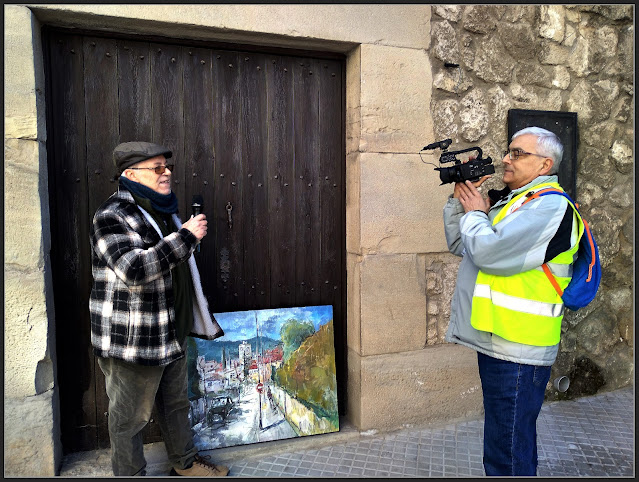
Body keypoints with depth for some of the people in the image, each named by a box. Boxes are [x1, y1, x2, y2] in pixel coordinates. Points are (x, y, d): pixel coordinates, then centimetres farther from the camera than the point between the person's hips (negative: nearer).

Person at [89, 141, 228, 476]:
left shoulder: (163, 211, 12)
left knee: (176, 403, 23)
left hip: (172, 334, 9)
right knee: (130, 417, 9)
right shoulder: (113, 216, -17)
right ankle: (130, 474, 30)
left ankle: (185, 463, 41)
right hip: (131, 343, -9)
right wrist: (186, 237, -28)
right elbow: (134, 269, -32)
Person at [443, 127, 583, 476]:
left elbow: (488, 252, -27)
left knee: (507, 457, 2)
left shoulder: (549, 205, -15)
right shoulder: (510, 200, 15)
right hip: (496, 342, 9)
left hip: (516, 352, -9)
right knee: (514, 442, 26)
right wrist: (460, 198, 7)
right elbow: (458, 244, 18)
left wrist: (474, 213, -8)